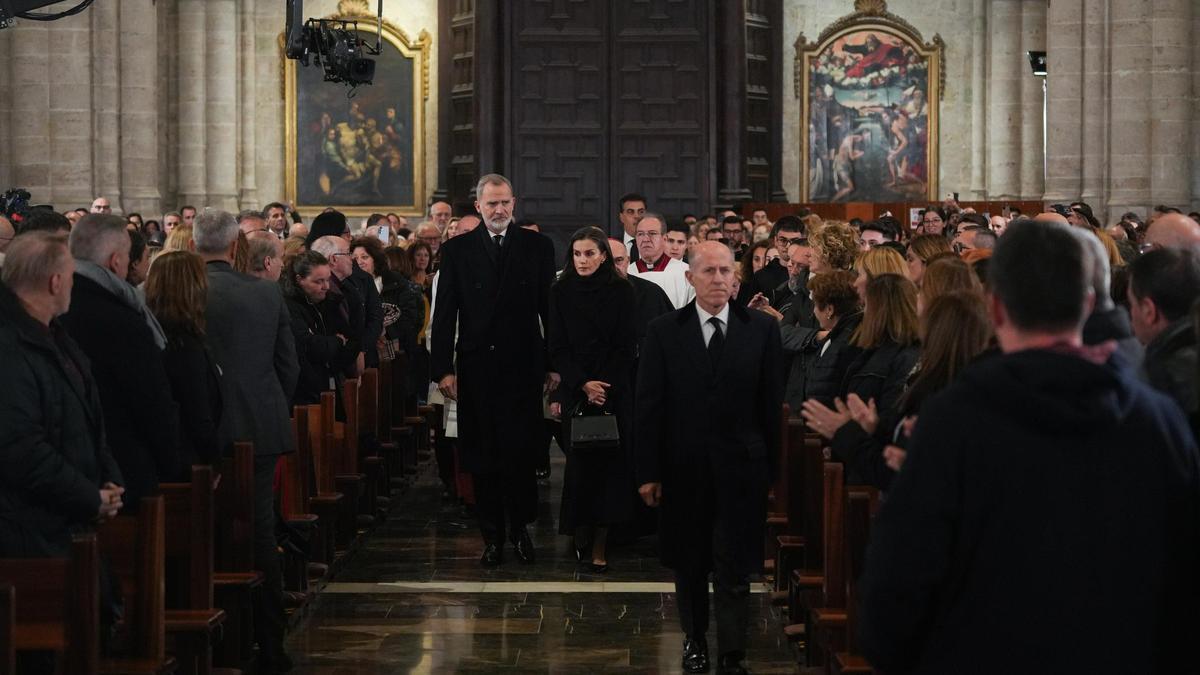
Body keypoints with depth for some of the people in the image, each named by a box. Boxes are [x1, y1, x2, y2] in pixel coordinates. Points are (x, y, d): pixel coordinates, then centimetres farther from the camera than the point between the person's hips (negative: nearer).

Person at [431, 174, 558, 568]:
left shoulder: (537, 247, 5)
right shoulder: (457, 251, 4)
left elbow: (551, 309, 5)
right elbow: (444, 315, 3)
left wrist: (554, 365, 2)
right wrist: (442, 368, -4)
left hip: (523, 368, 0)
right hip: (476, 369, 1)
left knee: (522, 453, -1)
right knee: (482, 457, 6)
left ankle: (520, 528, 15)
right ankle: (492, 536, 15)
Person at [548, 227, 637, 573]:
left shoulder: (621, 292, 1)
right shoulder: (561, 292, 4)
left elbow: (627, 346, -1)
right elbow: (557, 347, 1)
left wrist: (604, 386, -11)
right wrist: (583, 384, -11)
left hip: (616, 390, -1)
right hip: (575, 392, 1)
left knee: (609, 463, -4)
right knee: (580, 462, -3)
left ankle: (600, 544, -2)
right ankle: (581, 533, 12)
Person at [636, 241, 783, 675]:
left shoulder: (761, 329, -1)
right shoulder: (664, 331, -1)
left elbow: (772, 403, 0)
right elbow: (649, 407, -1)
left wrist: (770, 467, -2)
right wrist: (648, 472, -4)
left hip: (741, 469, -1)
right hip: (683, 469, 1)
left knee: (734, 568, -1)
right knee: (689, 563, 14)